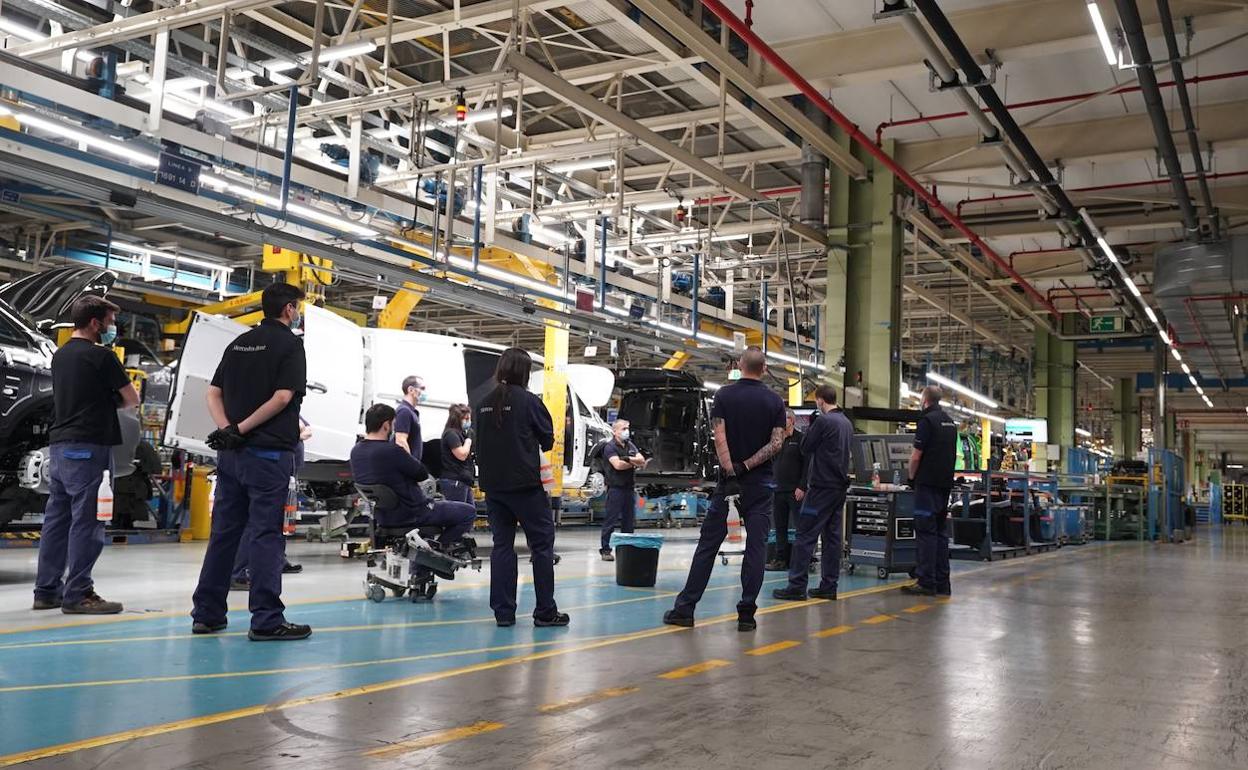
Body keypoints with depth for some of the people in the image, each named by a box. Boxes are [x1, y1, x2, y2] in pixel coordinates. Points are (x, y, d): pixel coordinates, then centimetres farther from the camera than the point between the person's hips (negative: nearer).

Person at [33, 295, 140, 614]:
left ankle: (46, 590, 15)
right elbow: (132, 399, -6)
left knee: (57, 518, 11)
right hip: (88, 446, -9)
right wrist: (113, 401, 11)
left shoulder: (60, 355, 16)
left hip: (59, 443, 9)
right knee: (86, 521, -5)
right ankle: (77, 594, -4)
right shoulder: (101, 355, -9)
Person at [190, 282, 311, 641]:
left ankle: (207, 614, 16)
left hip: (230, 451, 7)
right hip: (269, 452, -7)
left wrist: (227, 429, -3)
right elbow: (283, 397, -17)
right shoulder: (289, 344, -5)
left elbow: (213, 393, 10)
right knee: (266, 535, -4)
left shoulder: (239, 343, 15)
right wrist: (243, 430, -12)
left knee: (223, 532, 11)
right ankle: (266, 620, -2)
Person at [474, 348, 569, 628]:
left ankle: (503, 612, 9)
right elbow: (548, 439, -1)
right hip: (525, 483, -5)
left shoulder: (484, 404, 7)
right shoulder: (528, 400, -8)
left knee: (502, 545, 10)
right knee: (542, 543, 4)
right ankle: (545, 611, 4)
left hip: (492, 485, 5)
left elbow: (480, 442, 15)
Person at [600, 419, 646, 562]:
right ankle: (605, 550, -1)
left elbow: (642, 460, 3)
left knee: (629, 520, 10)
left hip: (629, 488, 7)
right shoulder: (610, 447, -5)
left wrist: (628, 459, -14)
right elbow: (618, 465, -19)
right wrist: (634, 463, -5)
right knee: (610, 520, -5)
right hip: (615, 487, -7)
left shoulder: (631, 446, 15)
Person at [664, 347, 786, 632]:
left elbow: (719, 437, -10)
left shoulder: (724, 395, 0)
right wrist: (746, 466, -11)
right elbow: (776, 443, -7)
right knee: (756, 547, 4)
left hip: (729, 480, 0)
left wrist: (731, 472, -14)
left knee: (708, 544, 4)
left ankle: (685, 608, 5)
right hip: (760, 483, 0)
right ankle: (746, 613, 3)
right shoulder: (775, 401, 2)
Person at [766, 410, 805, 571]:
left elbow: (807, 465, -9)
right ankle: (781, 559, 13)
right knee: (780, 527, 8)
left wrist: (802, 487, -16)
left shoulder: (801, 438, -2)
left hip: (795, 491, -6)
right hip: (778, 490, 6)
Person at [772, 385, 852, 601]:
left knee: (806, 535, -6)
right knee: (832, 535, 9)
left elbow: (805, 448, -6)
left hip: (822, 486, -8)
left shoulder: (823, 420, -12)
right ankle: (828, 586, 11)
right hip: (840, 486, 8)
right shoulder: (847, 423, 13)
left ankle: (796, 586, -7)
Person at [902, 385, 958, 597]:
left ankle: (927, 583, -7)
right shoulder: (950, 422, 14)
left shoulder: (927, 420, -12)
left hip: (928, 484, -8)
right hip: (945, 482, 8)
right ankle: (942, 583, 12)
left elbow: (916, 455, -14)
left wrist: (911, 477, 0)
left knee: (926, 532, -6)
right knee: (940, 531, 11)